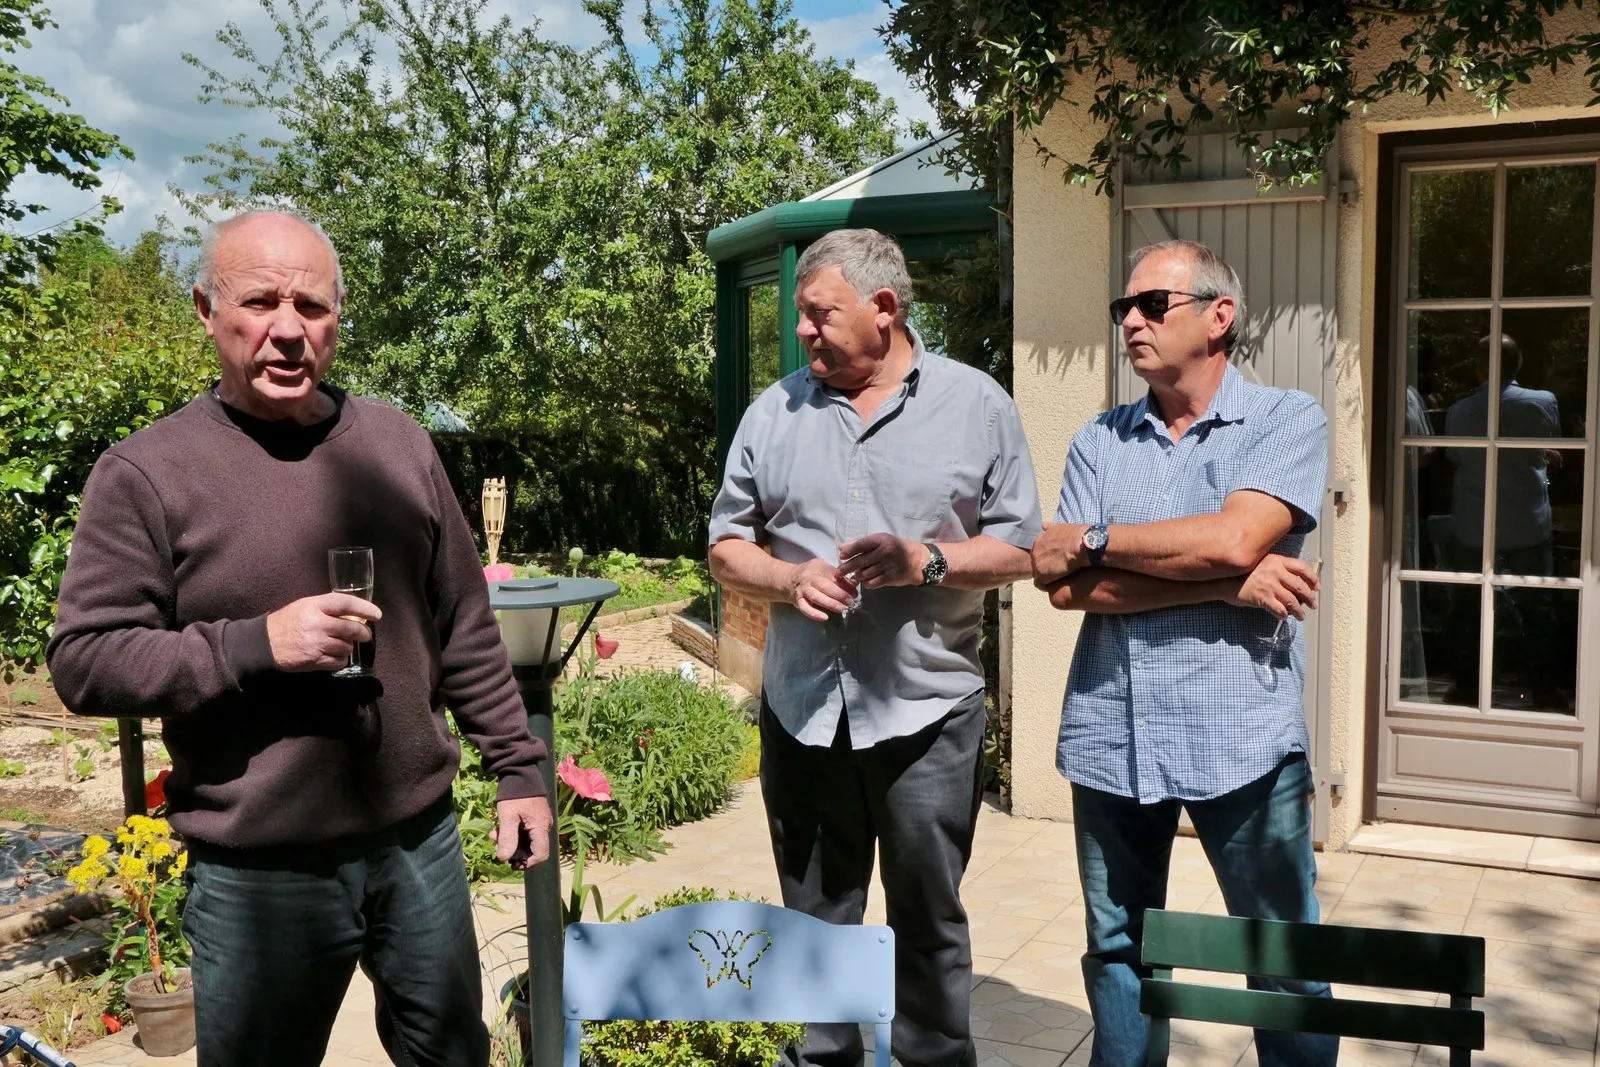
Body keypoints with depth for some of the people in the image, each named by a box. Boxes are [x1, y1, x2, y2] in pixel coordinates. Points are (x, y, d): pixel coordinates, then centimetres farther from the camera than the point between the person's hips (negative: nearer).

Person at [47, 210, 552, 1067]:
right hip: (258, 875, -3)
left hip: (421, 841, 4)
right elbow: (83, 661, -10)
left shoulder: (397, 444, 3)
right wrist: (257, 643, -23)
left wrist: (519, 764, 9)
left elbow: (465, 631, 9)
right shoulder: (145, 473, -9)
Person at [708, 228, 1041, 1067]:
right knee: (815, 921, 15)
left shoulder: (976, 404, 0)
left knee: (929, 921, 10)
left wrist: (925, 561, -17)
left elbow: (1021, 549, 0)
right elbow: (727, 545, 9)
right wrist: (789, 579, -11)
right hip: (802, 709, 3)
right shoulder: (774, 412, 5)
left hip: (929, 711, -2)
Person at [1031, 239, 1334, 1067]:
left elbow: (1233, 539, -18)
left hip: (1242, 736, -3)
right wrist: (1227, 585, -13)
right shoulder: (1098, 441, 7)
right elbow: (1065, 588, -5)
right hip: (1110, 735, 4)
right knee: (1117, 950, 15)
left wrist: (1093, 541, -8)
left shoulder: (1287, 421, -1)